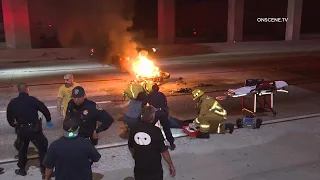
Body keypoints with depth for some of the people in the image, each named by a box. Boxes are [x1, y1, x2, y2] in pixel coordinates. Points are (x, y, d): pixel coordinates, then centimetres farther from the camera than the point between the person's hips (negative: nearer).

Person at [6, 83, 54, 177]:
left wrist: (14, 125, 31)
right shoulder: (32, 99, -8)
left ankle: (21, 169, 33)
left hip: (21, 130, 5)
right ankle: (44, 168, 9)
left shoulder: (12, 102, 5)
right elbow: (44, 109, -6)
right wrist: (48, 121, 10)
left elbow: (9, 117, 12)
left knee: (22, 149, 23)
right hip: (34, 129, -4)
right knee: (42, 148, 8)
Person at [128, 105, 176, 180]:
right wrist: (171, 165, -4)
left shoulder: (134, 129, -9)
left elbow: (131, 147, 6)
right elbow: (164, 151, -17)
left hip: (139, 169, 3)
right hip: (154, 169, -3)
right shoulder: (156, 131, -21)